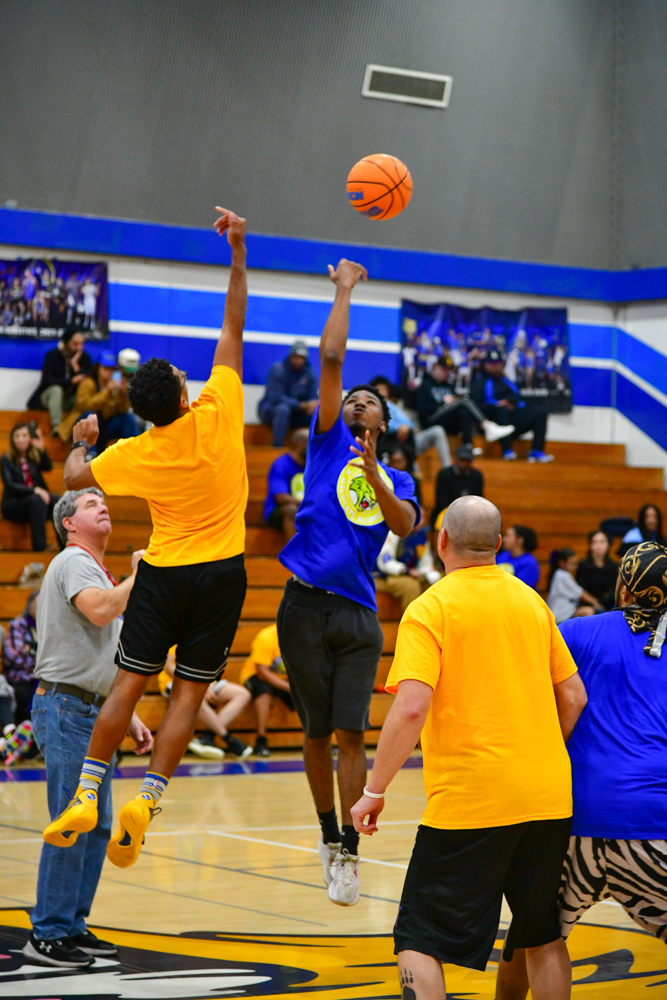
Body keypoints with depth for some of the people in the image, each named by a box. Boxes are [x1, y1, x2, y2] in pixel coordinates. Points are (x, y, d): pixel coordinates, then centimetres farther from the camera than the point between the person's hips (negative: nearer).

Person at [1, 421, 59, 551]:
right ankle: (39, 546, -44)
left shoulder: (34, 456, 11)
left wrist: (42, 449, -28)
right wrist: (34, 490, -25)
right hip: (12, 505, -4)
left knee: (56, 500, -28)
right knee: (37, 500, -35)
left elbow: (48, 467, -9)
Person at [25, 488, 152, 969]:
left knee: (97, 826, 10)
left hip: (93, 712, 10)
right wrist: (140, 575, -16)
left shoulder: (102, 573, 22)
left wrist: (128, 715, 19)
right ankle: (48, 934, -5)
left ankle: (73, 926, 16)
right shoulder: (73, 562, -8)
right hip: (65, 707, -10)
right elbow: (98, 610, -29)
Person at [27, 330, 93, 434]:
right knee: (56, 389, -37)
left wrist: (75, 365, -18)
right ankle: (56, 427, -42)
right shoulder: (52, 355, -7)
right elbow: (47, 380, -19)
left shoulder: (85, 358, 0)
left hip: (72, 399, 2)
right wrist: (71, 381, -26)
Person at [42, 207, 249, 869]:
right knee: (188, 694, 1)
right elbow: (233, 326, -5)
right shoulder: (218, 416, -11)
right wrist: (238, 253, -2)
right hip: (222, 572, 0)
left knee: (127, 685, 3)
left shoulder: (136, 453, -9)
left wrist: (81, 440, 26)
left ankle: (87, 795, -3)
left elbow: (73, 478, 7)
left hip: (163, 573, 0)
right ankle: (146, 801, -7)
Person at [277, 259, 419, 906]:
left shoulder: (396, 481, 17)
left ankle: (349, 854, -7)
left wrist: (372, 473, -17)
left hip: (358, 614, 1)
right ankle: (329, 837, 21)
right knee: (316, 734, 5)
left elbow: (404, 524, -5)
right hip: (307, 606, -1)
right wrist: (344, 291, 9)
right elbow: (331, 360, 5)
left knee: (350, 735, -7)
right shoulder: (328, 441, 13)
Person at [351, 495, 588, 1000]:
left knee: (420, 941, 0)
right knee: (543, 936, 20)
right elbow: (574, 698, 12)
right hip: (549, 798, 6)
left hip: (467, 801, -5)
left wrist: (374, 791, -10)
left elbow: (411, 709, -18)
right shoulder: (532, 601, 10)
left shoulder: (429, 609, -7)